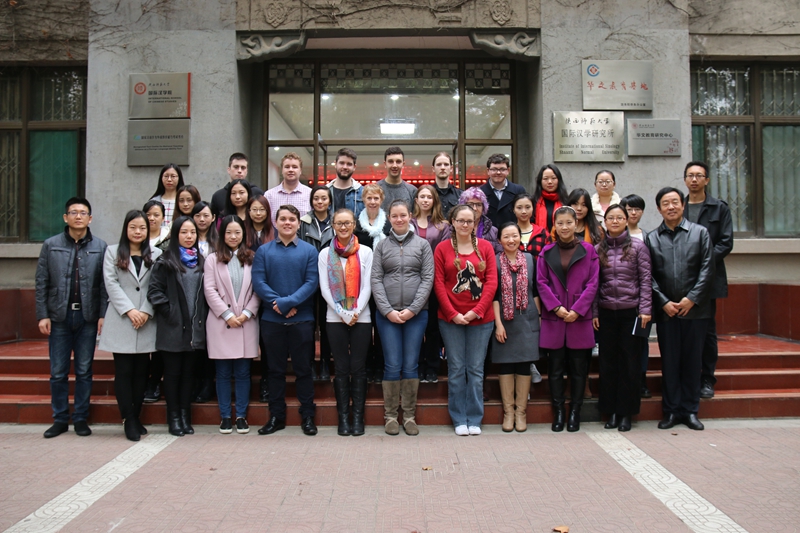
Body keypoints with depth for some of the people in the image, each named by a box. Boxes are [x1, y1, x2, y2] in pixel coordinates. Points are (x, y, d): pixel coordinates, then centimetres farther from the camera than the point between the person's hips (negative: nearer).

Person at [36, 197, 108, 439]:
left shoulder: (100, 247, 2)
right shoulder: (50, 245, 4)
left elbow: (105, 284, -1)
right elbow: (41, 283, 4)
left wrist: (103, 315, -7)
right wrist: (42, 315, -2)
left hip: (87, 317, -1)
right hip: (59, 316, 1)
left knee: (84, 371, 7)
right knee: (58, 372, 7)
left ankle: (81, 418, 18)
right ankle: (60, 419, 19)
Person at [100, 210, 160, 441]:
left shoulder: (155, 254, 10)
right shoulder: (112, 252, 8)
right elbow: (111, 283, -2)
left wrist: (146, 311, -10)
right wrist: (129, 310, -11)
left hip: (146, 322, 1)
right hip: (121, 320, -1)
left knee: (141, 371, 5)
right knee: (124, 371, -2)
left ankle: (136, 418, 15)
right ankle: (128, 420, 5)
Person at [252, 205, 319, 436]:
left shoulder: (309, 250, 1)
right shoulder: (264, 251, 5)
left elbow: (312, 281, -7)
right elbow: (258, 281, -4)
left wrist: (289, 302, -18)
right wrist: (277, 302, -16)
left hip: (302, 319, -1)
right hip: (272, 319, 1)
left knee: (303, 368, 6)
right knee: (276, 369, 10)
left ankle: (307, 416, 17)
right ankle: (276, 416, 21)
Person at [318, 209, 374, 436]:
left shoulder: (365, 252, 3)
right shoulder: (325, 254, 6)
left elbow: (367, 286, 0)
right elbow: (325, 289, 1)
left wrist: (356, 312, -12)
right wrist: (343, 314, -9)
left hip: (361, 318, -1)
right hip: (335, 318, 1)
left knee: (358, 368, 2)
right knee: (342, 368, 4)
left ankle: (358, 416, 10)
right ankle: (343, 417, 12)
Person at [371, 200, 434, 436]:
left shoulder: (422, 244, 7)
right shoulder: (381, 246, 9)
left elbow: (428, 279, 1)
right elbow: (376, 280, 3)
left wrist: (413, 309, -8)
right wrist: (388, 310, -8)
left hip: (416, 313, 0)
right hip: (387, 314, 0)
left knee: (411, 366, 3)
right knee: (392, 366, 1)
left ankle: (409, 415, 15)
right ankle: (390, 415, 13)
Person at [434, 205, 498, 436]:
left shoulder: (485, 247, 4)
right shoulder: (442, 248, 2)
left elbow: (492, 281, -1)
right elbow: (439, 284, -2)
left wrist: (477, 311, -10)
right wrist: (453, 313, -10)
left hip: (481, 318, 1)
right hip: (450, 319, -1)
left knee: (476, 369, 7)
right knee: (456, 369, 6)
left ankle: (475, 419, 18)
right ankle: (459, 419, 17)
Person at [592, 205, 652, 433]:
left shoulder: (638, 247, 1)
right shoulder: (598, 249, 6)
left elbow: (646, 279, -2)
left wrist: (645, 309, -8)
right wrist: (593, 312, 2)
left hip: (631, 311, -2)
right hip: (606, 312, 2)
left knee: (630, 361, 3)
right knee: (608, 360, 6)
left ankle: (626, 412, 14)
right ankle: (611, 411, 17)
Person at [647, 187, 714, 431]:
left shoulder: (700, 233, 5)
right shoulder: (652, 238, 6)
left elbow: (707, 269, -1)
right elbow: (649, 275, 2)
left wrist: (691, 299, -9)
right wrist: (664, 302, -8)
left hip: (695, 309, 0)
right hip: (666, 311, 0)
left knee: (693, 360, 7)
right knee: (669, 361, 5)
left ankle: (690, 410, 18)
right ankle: (672, 410, 15)